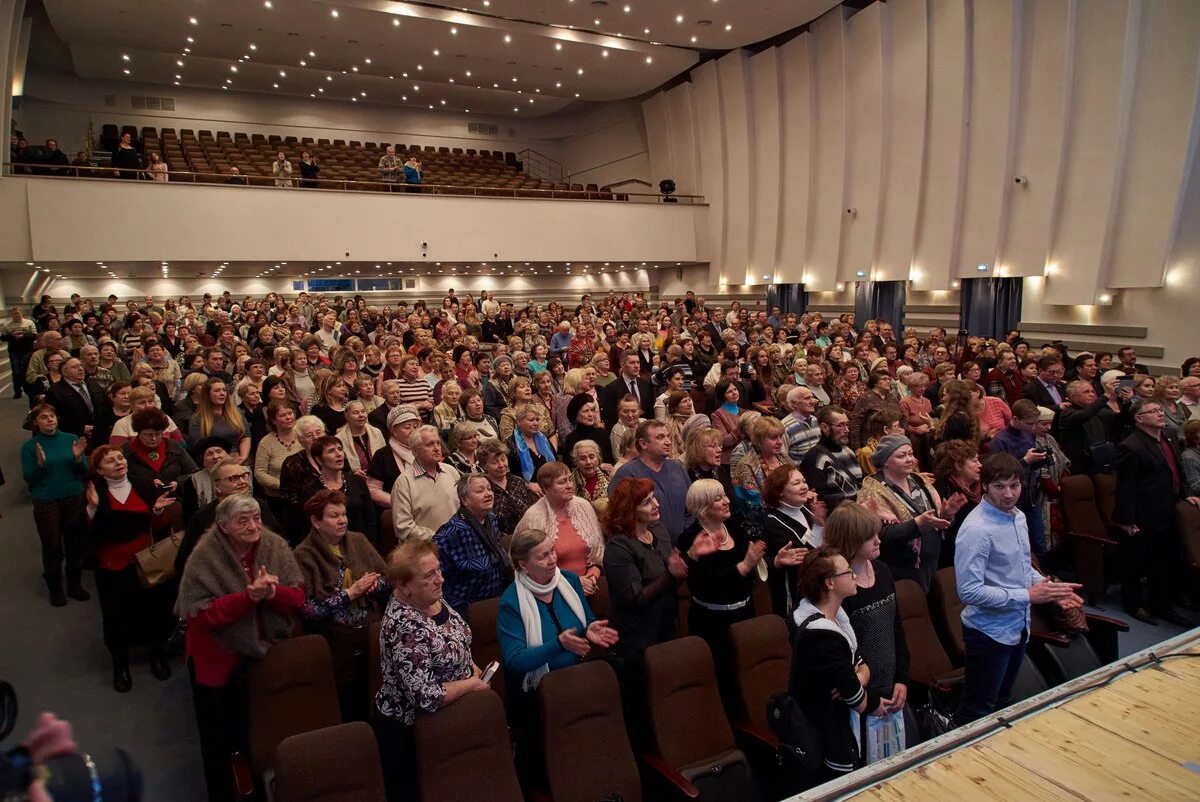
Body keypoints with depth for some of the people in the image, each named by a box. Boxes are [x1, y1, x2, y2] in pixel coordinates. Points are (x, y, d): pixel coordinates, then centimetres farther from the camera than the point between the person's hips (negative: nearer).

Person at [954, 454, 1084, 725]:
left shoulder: (1018, 517, 3)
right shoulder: (976, 529, -25)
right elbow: (969, 591, -28)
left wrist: (1049, 586, -2)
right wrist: (1028, 596, -24)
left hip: (1018, 626, 9)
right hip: (989, 630, -9)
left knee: (1002, 703, 24)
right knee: (977, 712, 5)